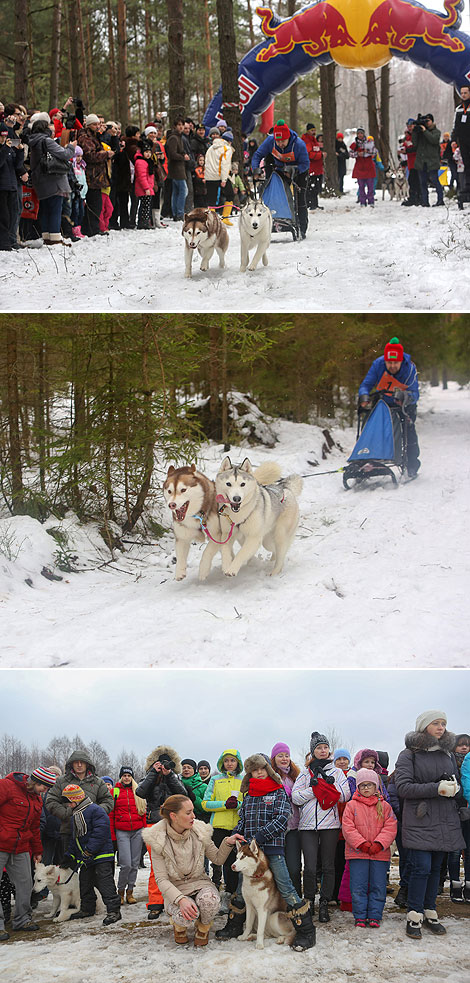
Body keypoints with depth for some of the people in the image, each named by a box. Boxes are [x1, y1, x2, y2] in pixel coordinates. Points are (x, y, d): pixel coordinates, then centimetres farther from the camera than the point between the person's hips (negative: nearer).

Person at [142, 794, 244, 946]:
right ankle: (179, 926, 6)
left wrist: (228, 843, -12)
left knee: (209, 900, -35)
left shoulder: (199, 832, -4)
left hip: (200, 882, 2)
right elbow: (162, 879, -15)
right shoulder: (159, 840, -13)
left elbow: (217, 859, 9)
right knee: (186, 915, -35)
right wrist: (181, 899, -31)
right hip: (175, 890, -2)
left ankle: (203, 928, 1)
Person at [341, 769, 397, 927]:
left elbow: (390, 828, 0)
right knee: (358, 887, 0)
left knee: (378, 886, 3)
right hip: (357, 853, -1)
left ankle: (374, 916, 10)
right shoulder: (351, 805, 4)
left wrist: (378, 844, -14)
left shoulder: (384, 806, 7)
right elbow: (348, 828, -4)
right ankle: (360, 917, 8)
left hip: (380, 853, 1)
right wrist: (362, 844, -15)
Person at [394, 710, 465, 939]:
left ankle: (429, 912, 18)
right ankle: (414, 916, -2)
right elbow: (403, 787, -12)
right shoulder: (409, 755, -3)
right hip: (420, 820, -5)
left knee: (436, 867, 9)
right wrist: (436, 788, -20)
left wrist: (453, 787, -4)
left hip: (445, 821, 5)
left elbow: (455, 780, 22)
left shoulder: (448, 753, 13)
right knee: (421, 867, -10)